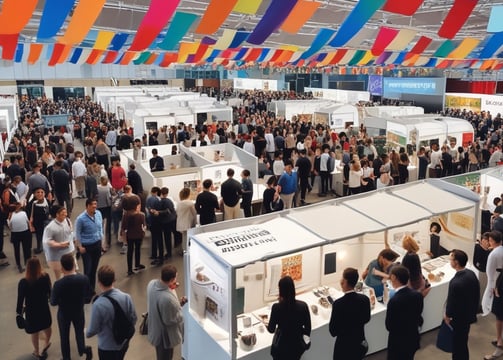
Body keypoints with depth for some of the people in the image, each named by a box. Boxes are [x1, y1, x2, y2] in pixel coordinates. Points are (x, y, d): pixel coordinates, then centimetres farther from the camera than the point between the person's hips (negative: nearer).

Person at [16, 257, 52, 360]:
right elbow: (49, 292, -6)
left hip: (31, 310, -1)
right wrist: (51, 299, 16)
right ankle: (46, 344, 47)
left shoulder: (23, 282, -25)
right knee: (47, 326, 28)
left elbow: (20, 299, -15)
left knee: (35, 331, 20)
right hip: (44, 307, 1)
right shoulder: (45, 277, -20)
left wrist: (19, 311, 1)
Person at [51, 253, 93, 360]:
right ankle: (84, 349, 0)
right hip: (79, 312, 1)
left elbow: (53, 302, -14)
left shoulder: (59, 284, -28)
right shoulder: (84, 279, -21)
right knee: (79, 332, 23)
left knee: (64, 336, 21)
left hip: (64, 313, -1)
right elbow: (88, 298, -9)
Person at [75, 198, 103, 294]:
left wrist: (101, 239, 10)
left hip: (97, 244, 5)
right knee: (88, 269, 1)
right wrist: (80, 246, -10)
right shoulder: (81, 218, -18)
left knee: (94, 268, 14)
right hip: (86, 246, -5)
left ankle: (92, 289, 29)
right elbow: (77, 233, -10)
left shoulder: (98, 213, -4)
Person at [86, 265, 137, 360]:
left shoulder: (98, 305, -30)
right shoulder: (126, 297, -17)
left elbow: (94, 329, -16)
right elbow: (133, 320, -5)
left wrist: (86, 333, 7)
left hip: (107, 347, -4)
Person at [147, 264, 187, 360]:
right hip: (165, 335, -8)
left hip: (155, 330, 8)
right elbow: (171, 320, -26)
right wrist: (180, 304, -13)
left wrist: (171, 291, -4)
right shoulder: (168, 298, -41)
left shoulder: (152, 284, -16)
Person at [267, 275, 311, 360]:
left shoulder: (276, 307, -21)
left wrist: (267, 325, 13)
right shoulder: (303, 306, -17)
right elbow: (308, 329, -7)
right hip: (297, 345, 2)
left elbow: (271, 330, -8)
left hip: (281, 346, -2)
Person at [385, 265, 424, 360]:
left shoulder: (394, 301, -30)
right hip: (413, 339, 6)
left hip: (398, 343, -6)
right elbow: (418, 315, 4)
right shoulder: (418, 295, -9)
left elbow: (389, 326, -19)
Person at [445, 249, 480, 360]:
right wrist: (473, 310, 17)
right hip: (470, 314, 8)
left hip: (459, 318, -8)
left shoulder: (455, 282, -34)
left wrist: (447, 315, -4)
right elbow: (476, 294, 4)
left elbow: (451, 302, -23)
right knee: (463, 342, 25)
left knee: (458, 343, 13)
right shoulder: (471, 274, -9)